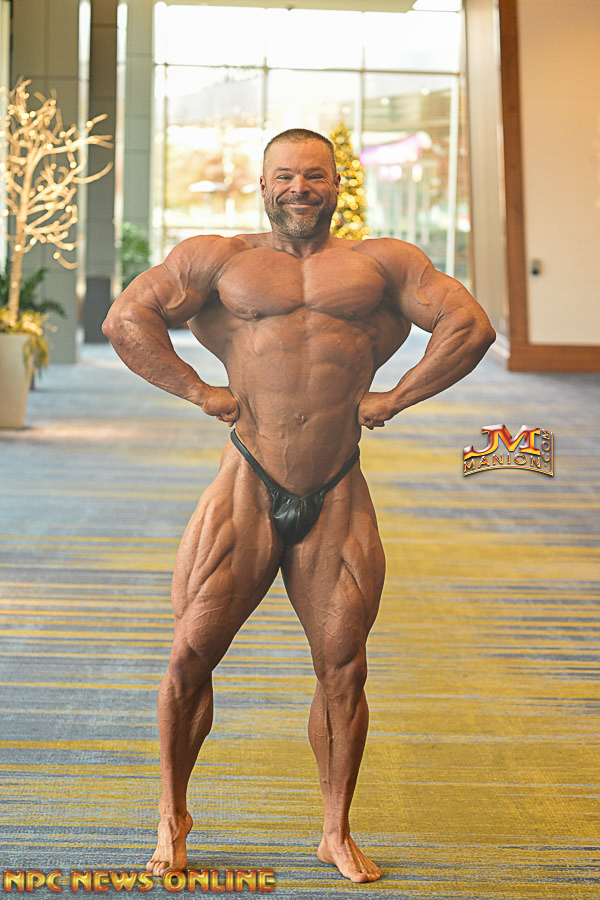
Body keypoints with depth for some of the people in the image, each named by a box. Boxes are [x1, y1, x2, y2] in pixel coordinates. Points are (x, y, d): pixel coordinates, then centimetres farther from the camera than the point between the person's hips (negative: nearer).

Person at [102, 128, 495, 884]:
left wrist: (390, 399, 1)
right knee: (190, 654, -2)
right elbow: (125, 320, 3)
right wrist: (199, 391, -3)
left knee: (343, 668, 4)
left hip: (338, 500, 1)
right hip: (247, 491, -1)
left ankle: (336, 833, 22)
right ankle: (173, 815, 21)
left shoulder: (381, 262, 10)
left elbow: (469, 326, 7)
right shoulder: (217, 259, 7)